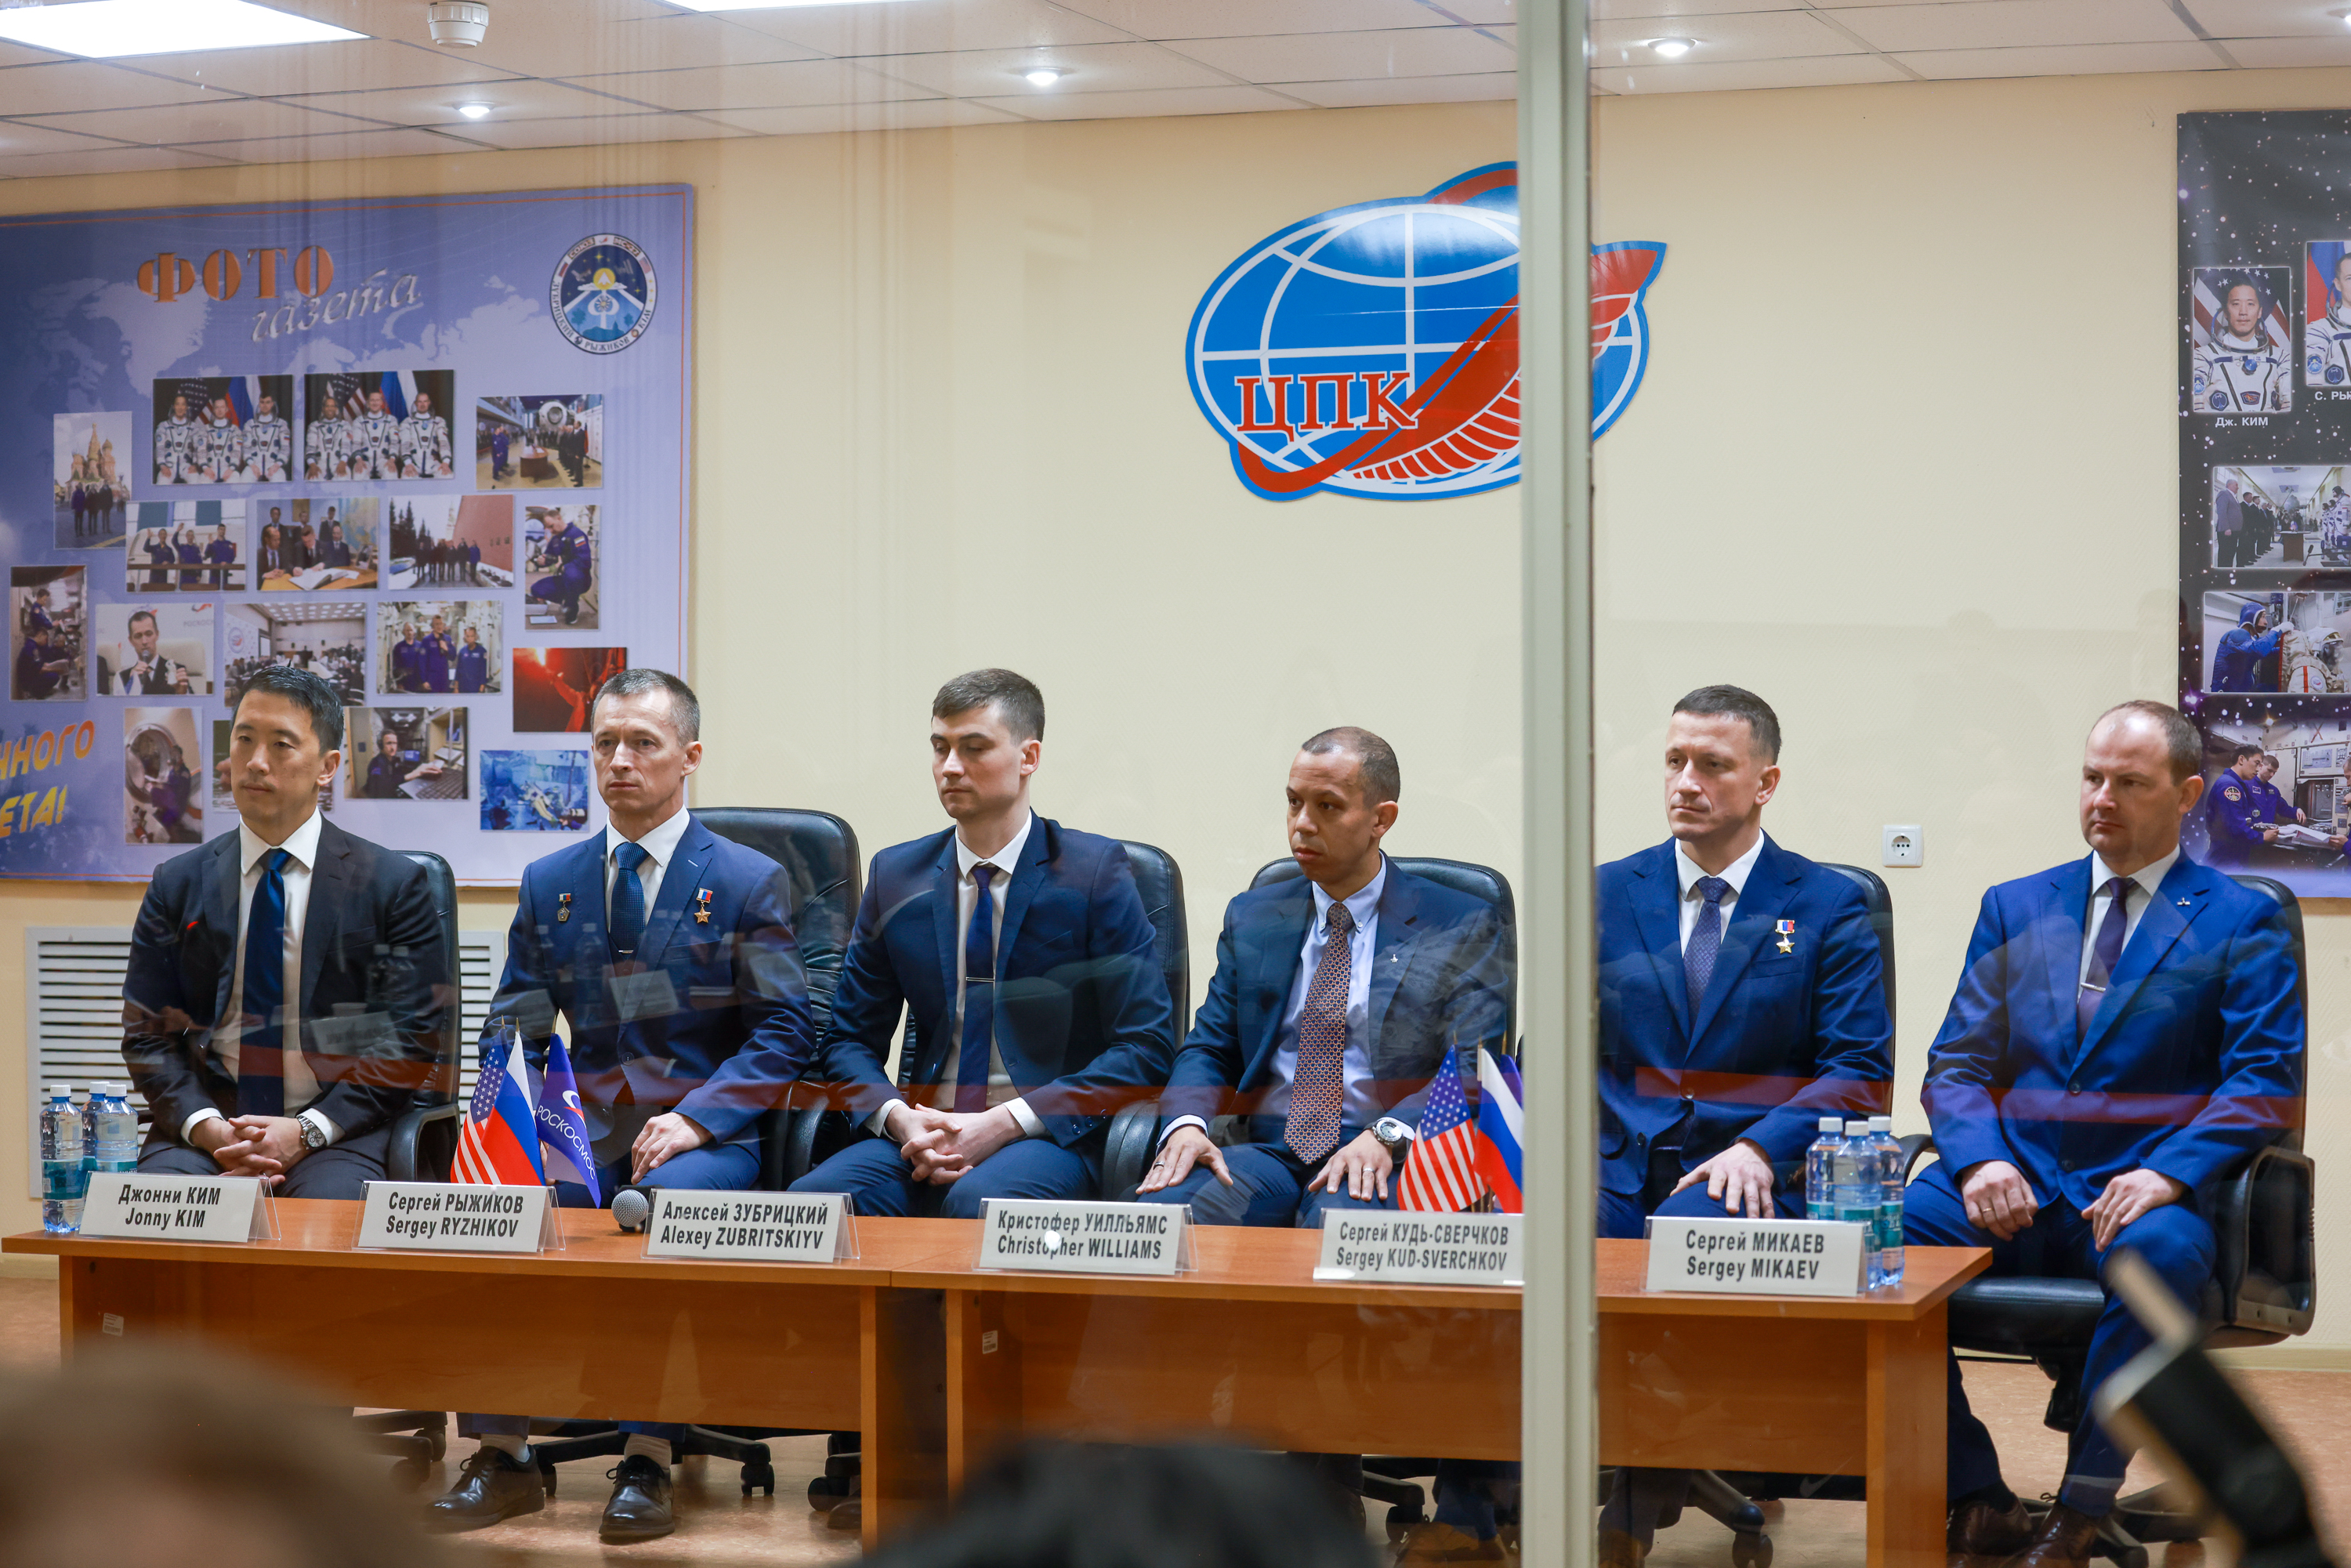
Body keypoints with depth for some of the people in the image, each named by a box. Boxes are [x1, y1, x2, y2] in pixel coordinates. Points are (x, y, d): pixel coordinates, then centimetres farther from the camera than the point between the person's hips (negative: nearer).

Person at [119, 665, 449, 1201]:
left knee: (330, 1203, -35)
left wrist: (306, 1131, -13)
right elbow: (147, 1035, 9)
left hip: (337, 1131, -2)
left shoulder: (395, 885, 5)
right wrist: (206, 1128, -11)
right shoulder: (177, 886, 14)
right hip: (207, 1126, 2)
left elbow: (410, 1035, 0)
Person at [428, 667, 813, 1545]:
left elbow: (780, 1035, -1)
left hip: (706, 1136, -3)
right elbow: (513, 1030, 15)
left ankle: (647, 1463, -30)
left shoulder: (748, 882, 5)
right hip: (582, 1131, 4)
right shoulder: (549, 883, 16)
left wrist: (696, 1119, -16)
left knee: (667, 1201, -36)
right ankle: (502, 1457, -19)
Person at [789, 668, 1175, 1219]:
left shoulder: (1094, 871, 0)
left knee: (977, 1200, -37)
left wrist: (1004, 1124, -15)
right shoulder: (897, 876, 12)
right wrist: (901, 1120, -8)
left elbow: (1145, 1047, -6)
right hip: (925, 1134, 4)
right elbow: (850, 1040, 15)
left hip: (1053, 1138, -4)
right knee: (812, 1196, -27)